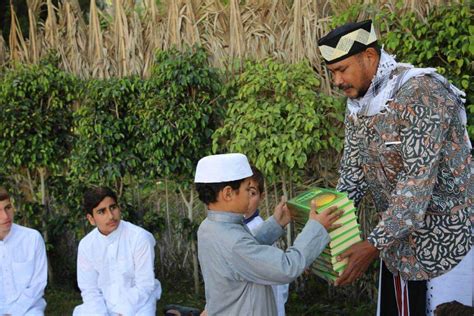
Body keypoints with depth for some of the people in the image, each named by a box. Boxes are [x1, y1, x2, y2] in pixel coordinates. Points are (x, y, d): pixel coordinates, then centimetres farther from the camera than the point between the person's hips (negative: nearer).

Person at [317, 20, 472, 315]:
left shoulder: (420, 93, -23)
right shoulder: (357, 108, 3)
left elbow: (419, 181, -28)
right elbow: (352, 177, 6)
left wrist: (374, 244, -30)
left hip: (447, 239, -7)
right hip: (397, 238, 7)